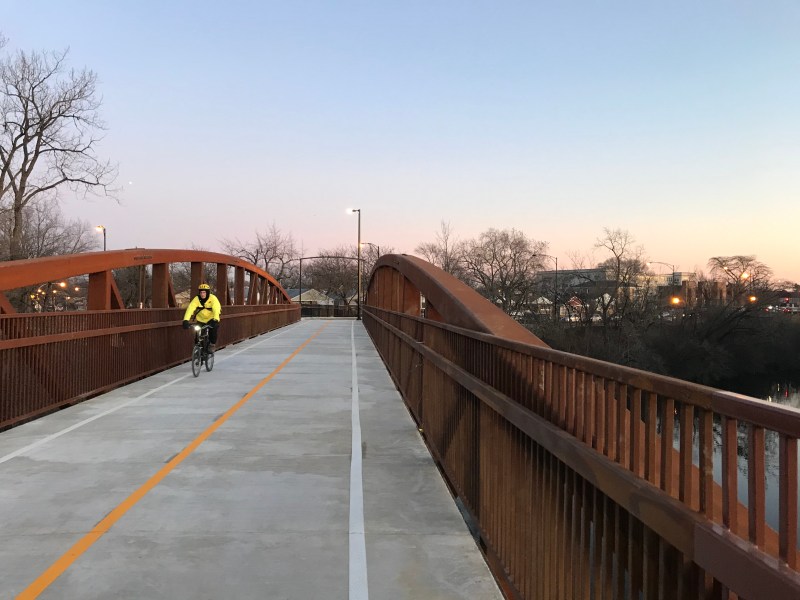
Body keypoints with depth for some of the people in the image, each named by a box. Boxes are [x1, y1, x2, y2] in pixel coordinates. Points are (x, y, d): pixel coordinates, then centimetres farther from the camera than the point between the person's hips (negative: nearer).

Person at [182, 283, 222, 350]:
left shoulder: (213, 298, -22)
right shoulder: (196, 299, -16)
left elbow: (216, 309, -37)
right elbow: (190, 308, -29)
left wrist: (216, 320, -55)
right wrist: (186, 320, -44)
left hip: (211, 319, -2)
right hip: (201, 320, 2)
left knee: (213, 329, -28)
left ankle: (212, 344, -3)